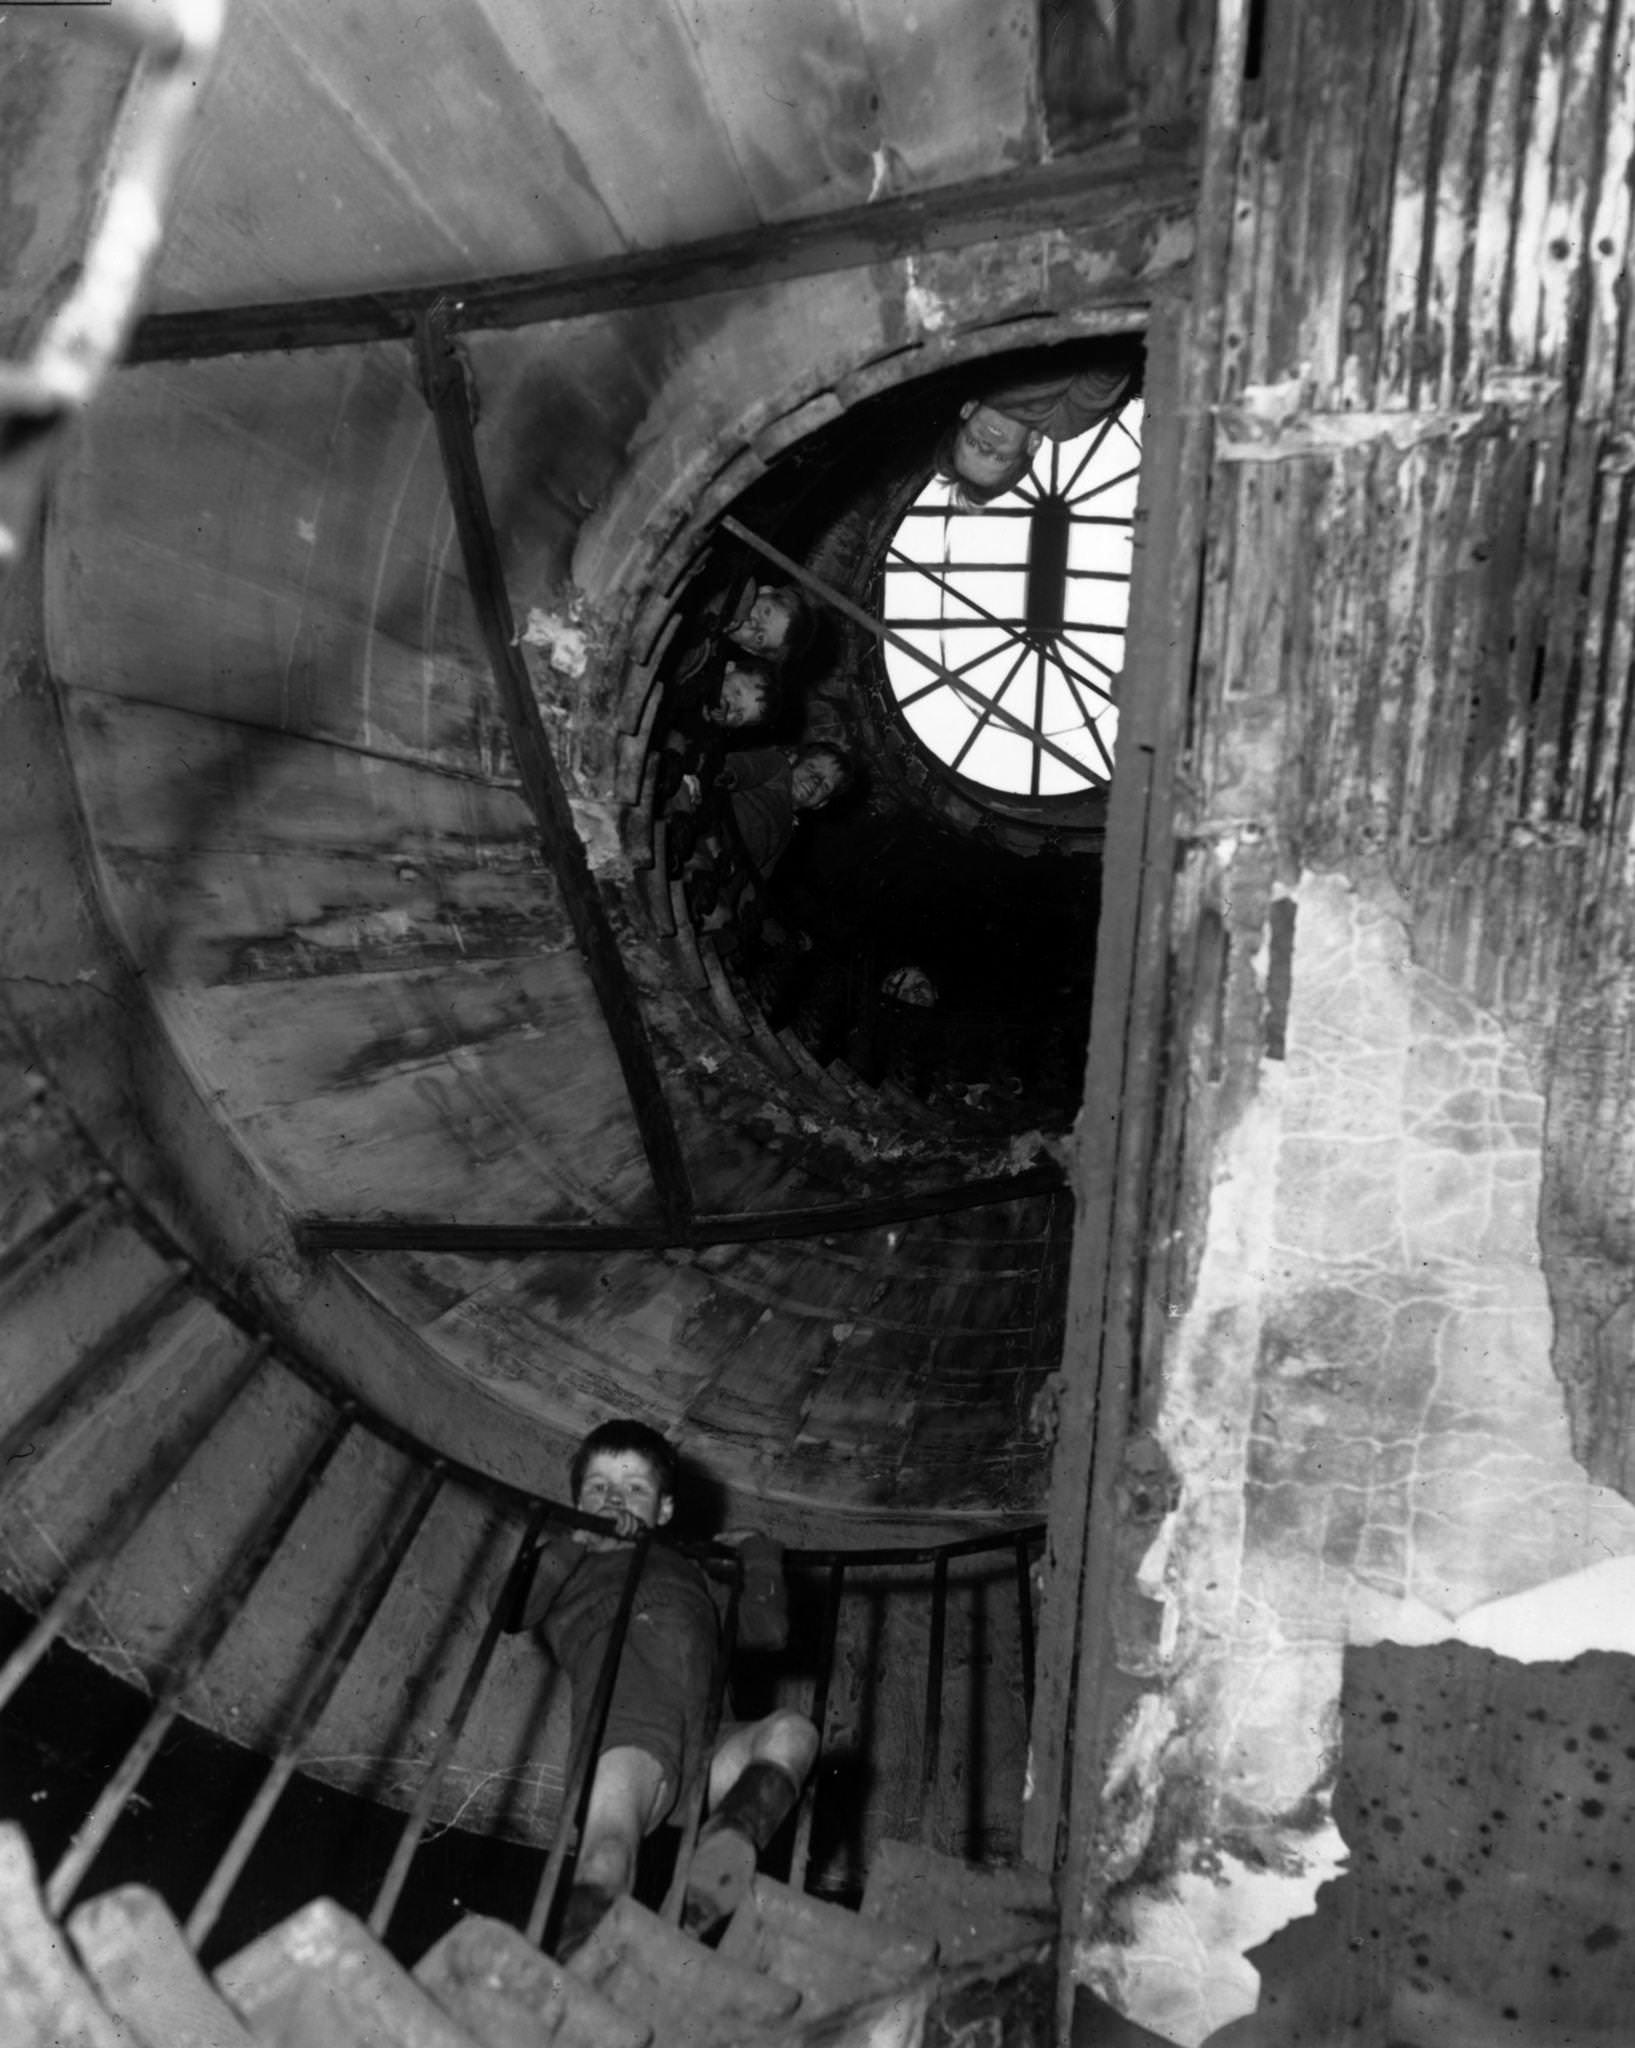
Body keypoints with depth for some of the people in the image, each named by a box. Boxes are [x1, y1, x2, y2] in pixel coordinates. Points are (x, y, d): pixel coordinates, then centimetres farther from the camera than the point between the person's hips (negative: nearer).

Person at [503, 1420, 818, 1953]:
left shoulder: (689, 1572, 38)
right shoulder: (569, 1571, 32)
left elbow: (768, 1629, 24)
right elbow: (510, 1613, 9)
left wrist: (757, 1552, 28)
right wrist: (577, 1541, 8)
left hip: (704, 1753, 3)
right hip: (625, 1735, -3)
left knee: (790, 1730, -25)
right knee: (607, 1850, -32)